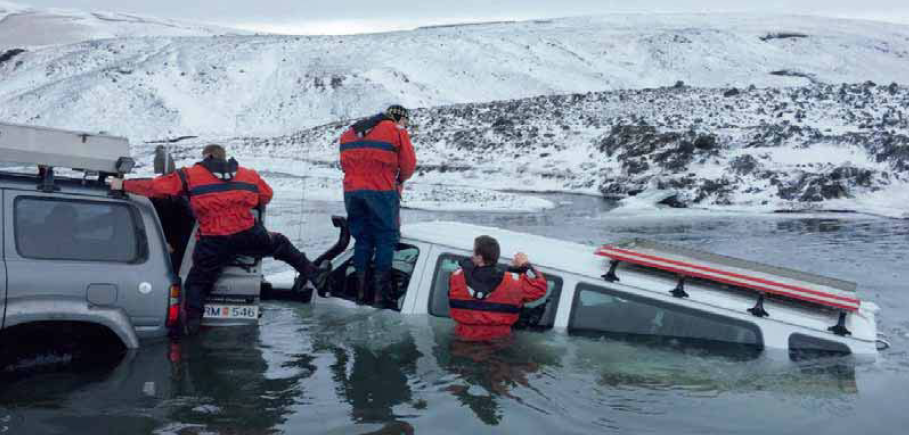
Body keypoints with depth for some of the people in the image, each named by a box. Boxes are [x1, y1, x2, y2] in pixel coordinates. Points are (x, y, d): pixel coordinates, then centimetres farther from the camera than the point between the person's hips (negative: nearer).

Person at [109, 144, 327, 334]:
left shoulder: (190, 175, 4)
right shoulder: (248, 174, 14)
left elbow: (156, 187, 1)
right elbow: (266, 195, 25)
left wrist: (124, 185, 12)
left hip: (213, 244, -2)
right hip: (249, 236, 2)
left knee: (196, 282, 14)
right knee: (278, 243, 28)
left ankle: (192, 321, 7)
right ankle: (310, 271, 26)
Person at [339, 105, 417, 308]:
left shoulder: (351, 132, 19)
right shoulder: (397, 131, 2)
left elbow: (345, 162, 17)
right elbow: (409, 164, 1)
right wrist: (400, 179, 19)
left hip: (352, 190, 5)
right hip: (381, 191, -5)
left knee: (362, 239, 14)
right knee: (386, 239, 2)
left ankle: (360, 291, 12)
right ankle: (381, 293, -3)